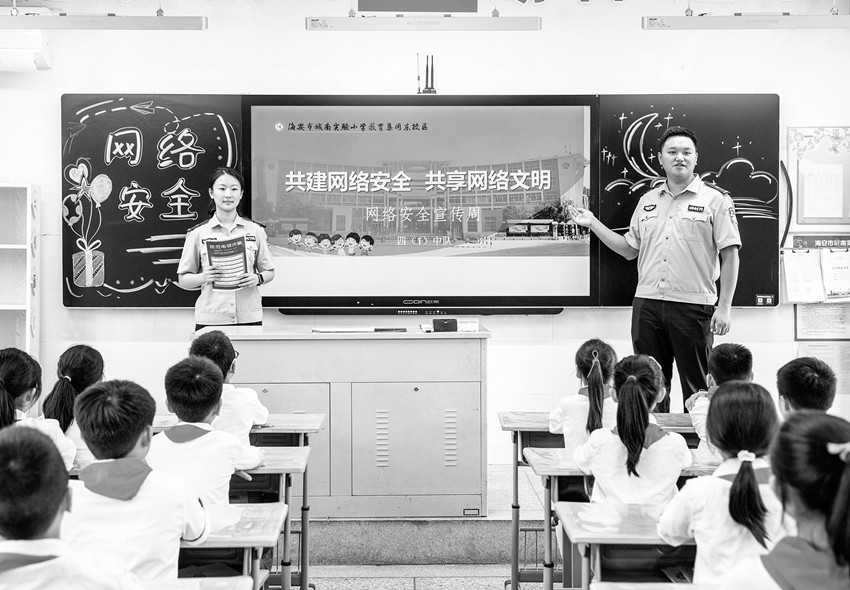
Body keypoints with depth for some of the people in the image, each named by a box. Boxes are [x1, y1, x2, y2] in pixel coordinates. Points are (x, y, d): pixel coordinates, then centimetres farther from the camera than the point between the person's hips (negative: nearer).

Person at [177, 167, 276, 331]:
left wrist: (257, 278, -8)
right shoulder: (198, 233, 5)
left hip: (249, 317, 1)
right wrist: (204, 277, -13)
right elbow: (183, 280, 6)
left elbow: (269, 272, 14)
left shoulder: (255, 230, 8)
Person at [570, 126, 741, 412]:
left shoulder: (715, 200, 0)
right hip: (647, 305, 4)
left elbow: (730, 255, -3)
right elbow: (630, 250, 19)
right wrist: (593, 224, 12)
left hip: (693, 306, -4)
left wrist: (724, 307, -9)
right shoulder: (647, 201, 15)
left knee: (697, 391, 2)